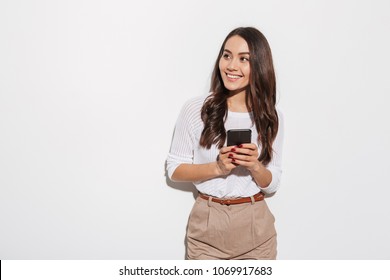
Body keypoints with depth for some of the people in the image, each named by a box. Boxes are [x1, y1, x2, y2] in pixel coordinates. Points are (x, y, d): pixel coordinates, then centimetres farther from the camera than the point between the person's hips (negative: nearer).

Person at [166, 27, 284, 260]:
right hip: (208, 225, -1)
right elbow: (174, 170, -2)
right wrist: (217, 167, -17)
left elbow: (272, 184, 4)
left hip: (256, 226, 2)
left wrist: (255, 166, -17)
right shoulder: (196, 109, -7)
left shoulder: (271, 117, -1)